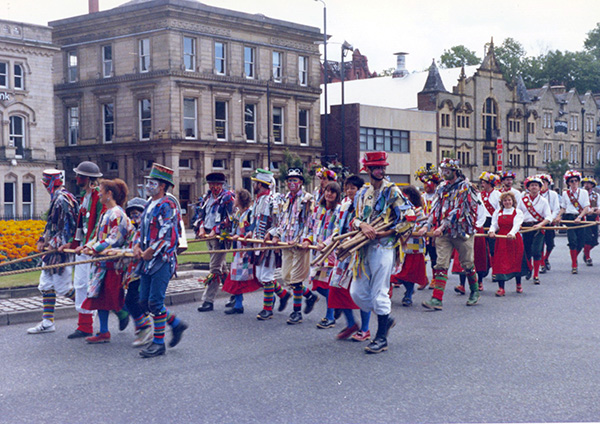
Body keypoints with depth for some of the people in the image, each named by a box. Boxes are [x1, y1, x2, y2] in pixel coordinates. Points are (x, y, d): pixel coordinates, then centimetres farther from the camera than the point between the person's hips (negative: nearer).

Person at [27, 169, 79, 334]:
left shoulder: (63, 199, -17)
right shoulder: (56, 198, 15)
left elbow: (68, 226, -22)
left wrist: (55, 244, -19)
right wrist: (43, 240, 13)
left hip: (62, 250, -10)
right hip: (53, 249, 10)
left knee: (62, 287, -6)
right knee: (46, 285, 10)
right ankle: (47, 322, 15)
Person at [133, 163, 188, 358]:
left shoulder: (167, 206, -12)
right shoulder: (149, 205, 16)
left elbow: (167, 235, -19)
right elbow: (142, 229, 21)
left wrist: (149, 253, -14)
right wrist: (137, 246, 3)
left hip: (162, 260, -9)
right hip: (148, 261, 9)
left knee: (155, 302, -7)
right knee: (145, 302, 10)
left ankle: (158, 343, 4)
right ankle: (176, 324, 26)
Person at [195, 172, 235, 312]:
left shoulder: (227, 197, -6)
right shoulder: (206, 198, 14)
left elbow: (229, 218, -11)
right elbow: (201, 215, 18)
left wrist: (215, 230, -16)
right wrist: (201, 227, -1)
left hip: (220, 236, -8)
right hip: (208, 236, 8)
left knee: (215, 269, -8)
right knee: (221, 267, 14)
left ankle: (208, 300, -7)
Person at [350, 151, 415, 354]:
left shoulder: (392, 190, -4)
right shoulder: (363, 193, 14)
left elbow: (409, 217, -9)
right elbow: (355, 218, 12)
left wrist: (387, 233, -13)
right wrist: (362, 225, -11)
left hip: (383, 246, -6)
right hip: (364, 247, 7)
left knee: (379, 293, -4)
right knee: (357, 293, 7)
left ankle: (381, 338, 7)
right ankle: (386, 318, 29)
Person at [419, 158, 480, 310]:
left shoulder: (464, 186, -8)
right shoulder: (443, 188, 12)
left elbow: (458, 210, -17)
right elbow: (437, 208, 11)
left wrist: (442, 227, -24)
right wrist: (426, 226, -2)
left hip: (461, 230, -5)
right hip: (443, 233, 5)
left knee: (467, 263, 8)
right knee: (441, 264, -4)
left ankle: (475, 292, 29)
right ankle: (437, 299, -9)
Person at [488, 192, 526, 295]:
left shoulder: (518, 212, 2)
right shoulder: (497, 212, 10)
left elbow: (516, 225, -12)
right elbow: (494, 224, 3)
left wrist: (511, 233, -32)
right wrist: (491, 231, -20)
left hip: (514, 239, -1)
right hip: (501, 240, 1)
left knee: (516, 262, 5)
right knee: (500, 263, -7)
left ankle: (518, 284, 27)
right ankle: (501, 288, -7)